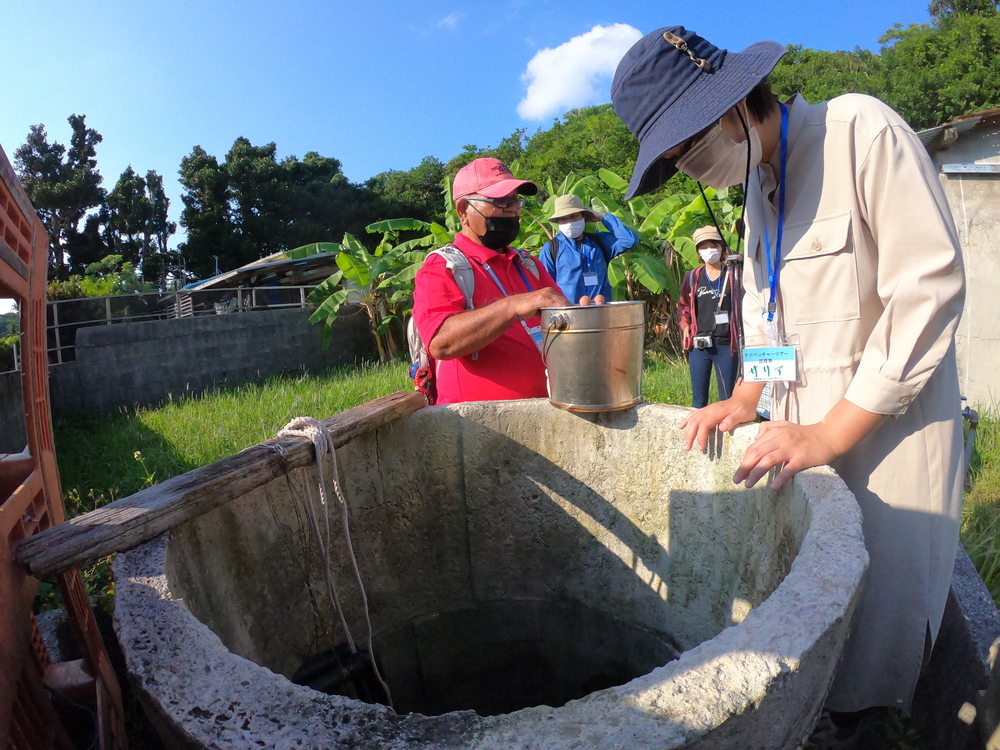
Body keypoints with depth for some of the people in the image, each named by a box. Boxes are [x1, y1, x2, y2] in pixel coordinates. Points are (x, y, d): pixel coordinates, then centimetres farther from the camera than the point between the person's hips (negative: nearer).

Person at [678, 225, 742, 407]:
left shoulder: (733, 275, 3)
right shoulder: (692, 277, 9)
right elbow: (683, 305, 20)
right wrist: (685, 326, 5)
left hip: (726, 344, -2)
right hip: (698, 345, 2)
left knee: (727, 398, 5)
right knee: (699, 399, 8)